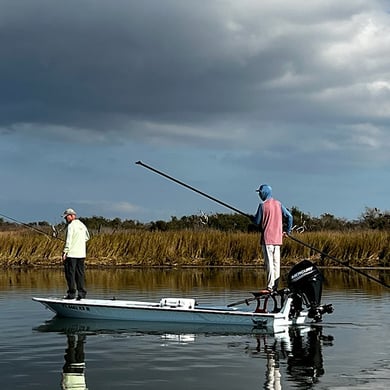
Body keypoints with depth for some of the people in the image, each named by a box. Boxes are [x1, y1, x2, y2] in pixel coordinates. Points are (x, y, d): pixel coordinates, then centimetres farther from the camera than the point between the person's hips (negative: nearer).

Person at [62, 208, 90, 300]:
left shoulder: (71, 226, -10)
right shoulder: (82, 225, 13)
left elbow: (69, 240, -16)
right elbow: (87, 237, 26)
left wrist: (65, 252, -16)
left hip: (71, 254, -7)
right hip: (81, 254, 7)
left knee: (70, 273, -2)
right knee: (80, 274, 9)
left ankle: (71, 293, -3)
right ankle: (82, 293, 7)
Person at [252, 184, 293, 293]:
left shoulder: (263, 205, -8)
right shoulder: (278, 204, 9)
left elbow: (257, 221, -5)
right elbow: (289, 216, 6)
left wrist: (253, 218, 17)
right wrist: (287, 230, 16)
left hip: (267, 238, -6)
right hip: (278, 238, 6)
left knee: (269, 263, -7)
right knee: (276, 263, 10)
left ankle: (270, 287, -9)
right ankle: (275, 286, 13)